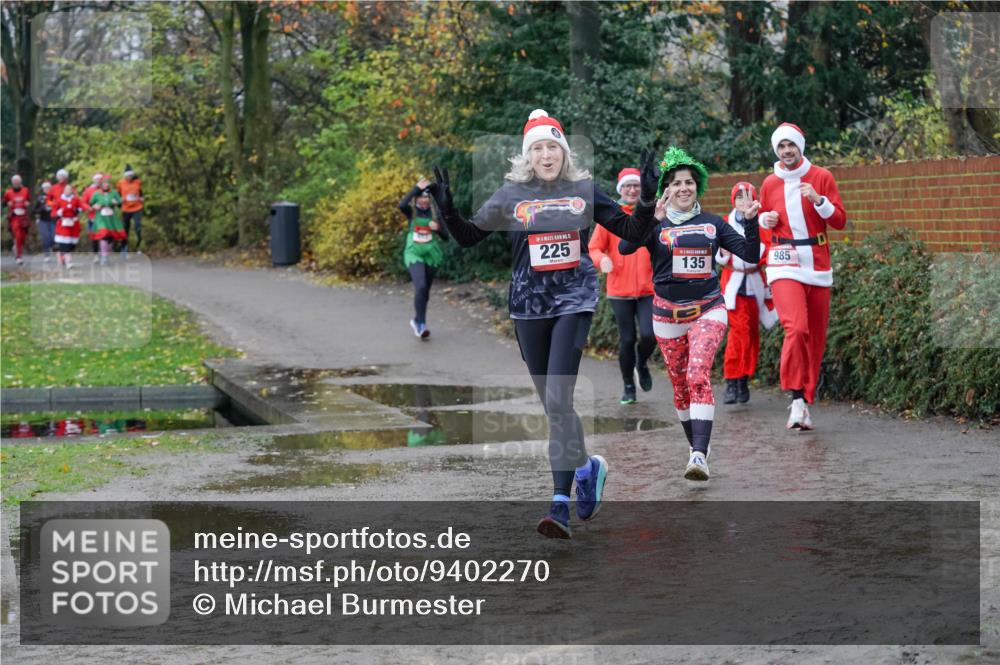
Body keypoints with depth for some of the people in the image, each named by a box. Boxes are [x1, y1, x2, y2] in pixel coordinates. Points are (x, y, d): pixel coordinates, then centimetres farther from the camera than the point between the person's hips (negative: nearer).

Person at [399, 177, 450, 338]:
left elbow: (446, 236, 0)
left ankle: (417, 320, 34)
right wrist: (417, 188, -24)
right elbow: (402, 205, -26)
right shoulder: (412, 212, -2)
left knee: (425, 291, 13)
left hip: (432, 256, 3)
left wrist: (438, 228, -20)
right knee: (420, 287, -23)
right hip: (414, 255, -3)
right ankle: (421, 324, -20)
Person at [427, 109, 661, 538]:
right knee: (552, 405, 8)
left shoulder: (585, 191, 3)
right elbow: (468, 237, 9)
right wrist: (446, 208, -7)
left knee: (558, 400, -14)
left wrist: (647, 199, -8)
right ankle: (586, 467, 35)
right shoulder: (511, 195, 4)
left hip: (574, 301, -2)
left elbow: (633, 233, 8)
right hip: (529, 305, 2)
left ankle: (560, 505, -14)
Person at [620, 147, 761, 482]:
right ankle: (695, 444, 32)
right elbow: (624, 247, -20)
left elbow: (750, 255, 6)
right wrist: (652, 219, -31)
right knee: (680, 383, 10)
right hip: (668, 313, 1)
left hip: (708, 309, -1)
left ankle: (699, 456, -27)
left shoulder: (712, 223, 5)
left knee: (698, 375, -20)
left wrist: (751, 221, -9)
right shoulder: (655, 224, -1)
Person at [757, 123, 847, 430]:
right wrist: (765, 220, -1)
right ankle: (798, 399, -19)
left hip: (817, 264, 1)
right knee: (796, 328, -21)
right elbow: (763, 218, 22)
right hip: (784, 263, -1)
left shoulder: (822, 177, 4)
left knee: (816, 335, 5)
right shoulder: (770, 184, 8)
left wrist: (818, 200, -15)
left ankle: (806, 399, 16)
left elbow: (840, 221, 1)